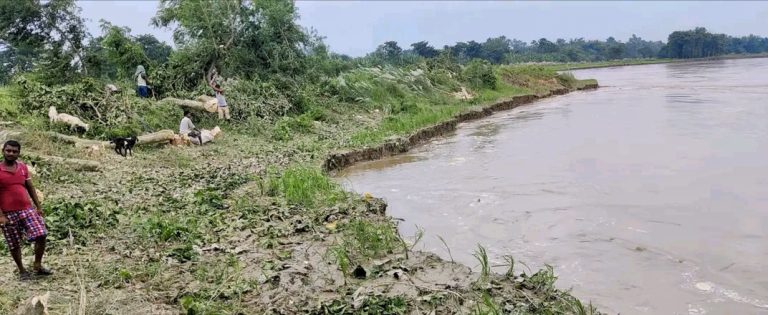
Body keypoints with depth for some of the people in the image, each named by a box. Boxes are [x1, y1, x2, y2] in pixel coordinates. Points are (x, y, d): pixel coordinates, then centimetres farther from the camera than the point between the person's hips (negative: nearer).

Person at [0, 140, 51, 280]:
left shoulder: (23, 167, 7)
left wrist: (38, 206, 9)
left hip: (27, 209, 3)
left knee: (41, 235, -7)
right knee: (14, 245, 7)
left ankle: (37, 266, 10)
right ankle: (21, 270, 23)